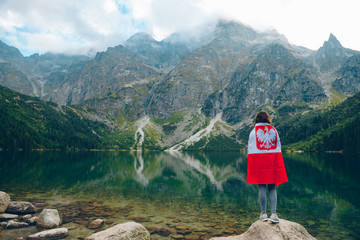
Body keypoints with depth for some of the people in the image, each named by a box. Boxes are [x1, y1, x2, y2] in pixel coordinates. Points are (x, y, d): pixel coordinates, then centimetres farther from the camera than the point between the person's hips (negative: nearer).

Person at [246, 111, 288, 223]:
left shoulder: (253, 132, -1)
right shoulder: (274, 130, 6)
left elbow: (250, 149, -1)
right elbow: (278, 147, 8)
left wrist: (251, 166, 6)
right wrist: (276, 162, 14)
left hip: (258, 161, -2)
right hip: (273, 162, 2)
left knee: (262, 188, 3)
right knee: (272, 188, 6)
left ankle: (263, 213, 10)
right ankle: (273, 213, 3)